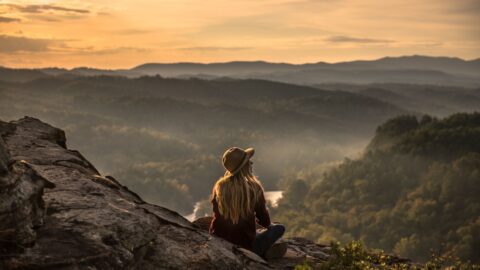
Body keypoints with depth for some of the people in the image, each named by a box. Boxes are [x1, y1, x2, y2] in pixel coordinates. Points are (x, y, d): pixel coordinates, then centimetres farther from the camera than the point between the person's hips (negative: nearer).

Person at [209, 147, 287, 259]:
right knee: (279, 228, 16)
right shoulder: (254, 188, -14)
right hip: (244, 244, -4)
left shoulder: (219, 186, -5)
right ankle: (262, 252, -5)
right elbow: (264, 220, 0)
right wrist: (268, 224, 25)